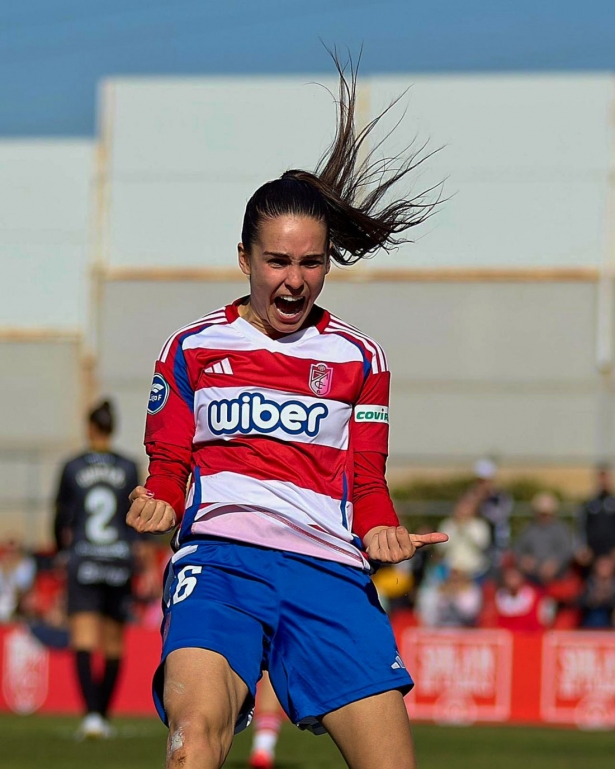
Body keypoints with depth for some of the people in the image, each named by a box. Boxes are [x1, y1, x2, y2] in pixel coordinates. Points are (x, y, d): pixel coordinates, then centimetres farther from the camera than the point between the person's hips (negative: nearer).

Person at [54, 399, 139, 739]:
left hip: (83, 560, -2)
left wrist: (62, 545, 24)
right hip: (119, 561, 2)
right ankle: (103, 717, 19)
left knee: (83, 643, -8)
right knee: (113, 645, 13)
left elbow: (62, 519, 5)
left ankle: (92, 713, -25)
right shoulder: (129, 468, 1)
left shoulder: (72, 468, -2)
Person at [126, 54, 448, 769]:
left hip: (329, 566, 2)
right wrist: (154, 509, -5)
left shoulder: (357, 357, 21)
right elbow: (168, 472, 18)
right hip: (218, 551, -2)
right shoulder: (193, 348, 18)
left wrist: (383, 534, -1)